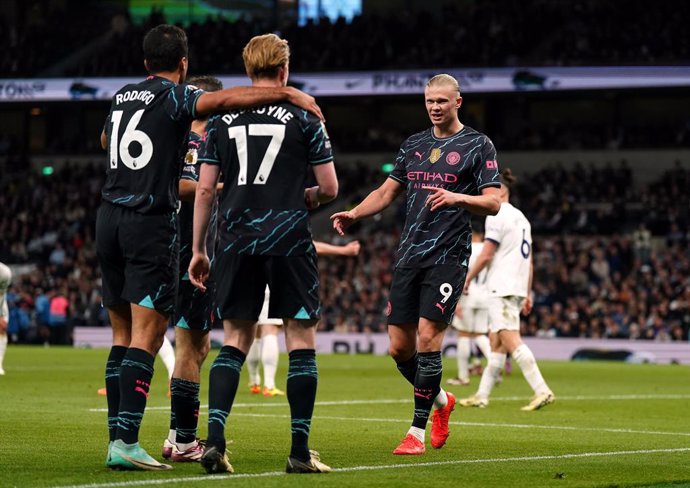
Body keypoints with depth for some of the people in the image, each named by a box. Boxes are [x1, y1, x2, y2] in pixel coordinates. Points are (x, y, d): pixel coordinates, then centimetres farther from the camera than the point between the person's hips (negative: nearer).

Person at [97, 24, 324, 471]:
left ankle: (117, 437, 9)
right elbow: (222, 99, -24)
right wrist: (287, 93, -25)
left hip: (109, 217, 7)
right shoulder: (174, 97, -5)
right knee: (147, 336, -9)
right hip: (152, 221, -7)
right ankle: (127, 442, -18)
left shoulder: (121, 97, 16)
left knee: (123, 335, 11)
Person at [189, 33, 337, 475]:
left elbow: (205, 189, 5)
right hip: (289, 238, -3)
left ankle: (215, 439, -6)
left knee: (235, 342, 9)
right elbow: (330, 188, 0)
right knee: (302, 340, 4)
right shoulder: (303, 116, 0)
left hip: (237, 240, 3)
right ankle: (300, 451, 2)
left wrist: (198, 249, 12)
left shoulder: (223, 120, 7)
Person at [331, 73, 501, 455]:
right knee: (399, 346, 2)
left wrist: (457, 197, -22)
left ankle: (417, 431, -7)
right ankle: (441, 400, 29)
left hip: (448, 256, -5)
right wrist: (353, 214, 5)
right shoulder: (413, 145, 16)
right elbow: (387, 192, 21)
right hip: (410, 254, 5)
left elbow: (493, 202, -5)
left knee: (428, 336, -14)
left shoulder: (478, 146, 0)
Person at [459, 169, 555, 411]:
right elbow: (528, 260, 19)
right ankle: (482, 396, 12)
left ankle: (542, 391, -23)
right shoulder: (520, 217, 19)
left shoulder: (496, 215, -8)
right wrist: (528, 294, 20)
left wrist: (466, 279, -1)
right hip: (518, 288, 9)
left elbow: (486, 256, -12)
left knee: (511, 341, -14)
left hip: (501, 288, -9)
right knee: (496, 342, 10)